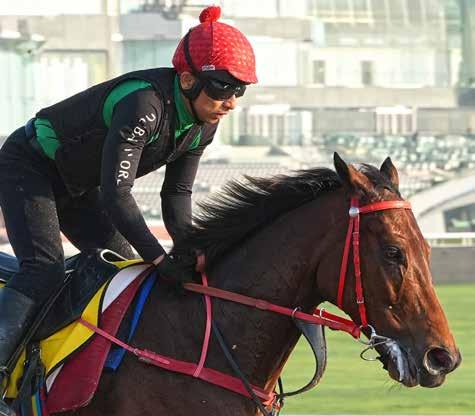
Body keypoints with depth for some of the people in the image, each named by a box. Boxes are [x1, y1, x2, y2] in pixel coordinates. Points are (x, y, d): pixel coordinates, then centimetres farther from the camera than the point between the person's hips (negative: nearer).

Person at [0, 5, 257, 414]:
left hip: (77, 184, 9)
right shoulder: (144, 105, -37)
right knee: (44, 269, -25)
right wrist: (160, 259, -43)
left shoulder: (202, 123, -9)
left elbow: (177, 194, -1)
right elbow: (116, 196, -39)